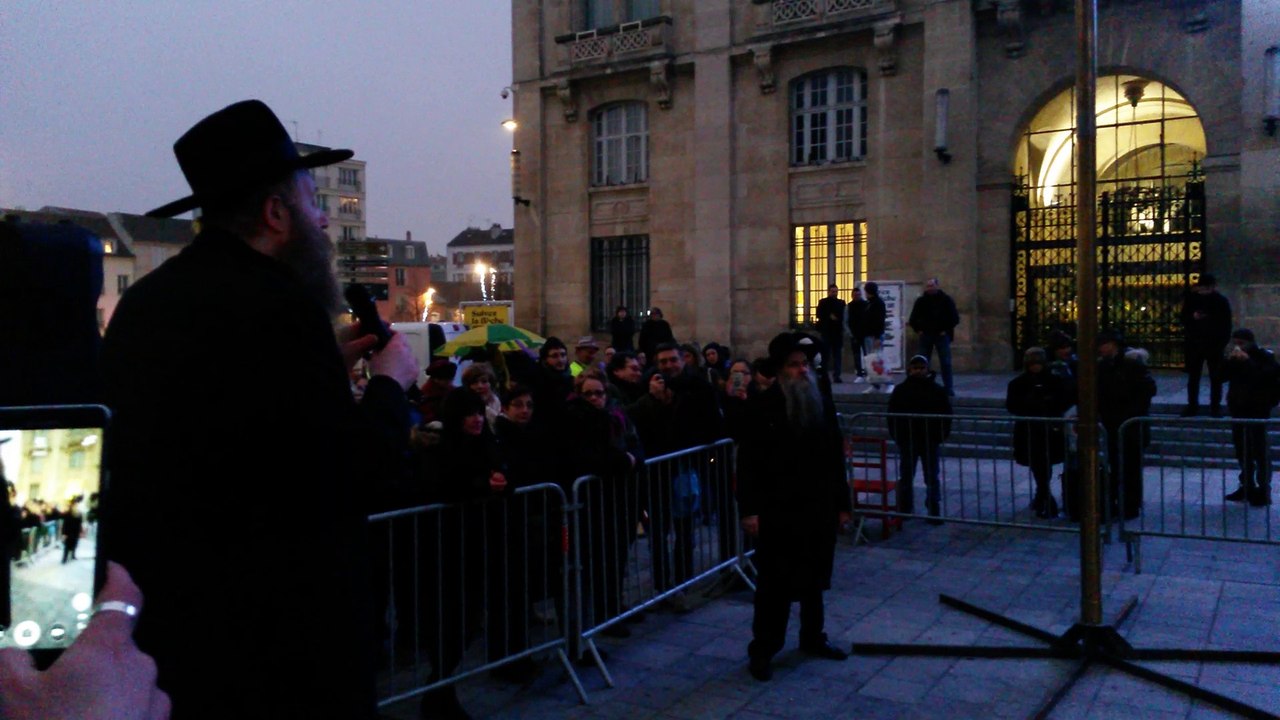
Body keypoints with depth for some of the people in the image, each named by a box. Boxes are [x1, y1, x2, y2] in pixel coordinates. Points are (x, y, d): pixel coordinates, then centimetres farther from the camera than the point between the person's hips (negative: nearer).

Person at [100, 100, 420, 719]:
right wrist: (390, 382, -4)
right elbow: (363, 479, -21)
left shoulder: (142, 302, 5)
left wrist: (327, 364, 11)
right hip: (276, 631, -8)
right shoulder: (278, 305, -21)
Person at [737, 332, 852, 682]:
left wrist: (842, 503, 8)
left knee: (814, 578, 17)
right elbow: (749, 463, -10)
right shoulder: (762, 406, -9)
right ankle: (762, 650, 14)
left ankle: (813, 637, 35)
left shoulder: (822, 400, 5)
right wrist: (749, 509, -15)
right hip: (778, 511, -4)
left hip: (819, 509, 5)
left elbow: (836, 455, 8)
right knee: (774, 584, 3)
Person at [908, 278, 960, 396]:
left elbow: (955, 318, -1)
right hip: (925, 335, 3)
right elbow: (913, 318, 13)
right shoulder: (921, 301, 6)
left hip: (942, 335, -2)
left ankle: (949, 388, 0)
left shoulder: (946, 300, 0)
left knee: (945, 363, -4)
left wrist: (946, 330, -6)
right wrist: (918, 330, 3)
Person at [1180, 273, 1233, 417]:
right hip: (1194, 344, 2)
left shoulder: (1221, 301, -2)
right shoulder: (1192, 299, 3)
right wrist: (1193, 317, -14)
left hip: (1214, 344, -2)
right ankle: (1192, 406, 12)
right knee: (1193, 377, 5)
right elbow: (1184, 318, 8)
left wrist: (1223, 342, -11)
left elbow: (1226, 324, -1)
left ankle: (1215, 407, 8)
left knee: (1216, 378, 3)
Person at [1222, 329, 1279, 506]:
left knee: (1260, 449, -6)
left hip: (1258, 409, -6)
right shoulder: (1235, 358, 10)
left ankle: (1264, 490, -1)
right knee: (1242, 449, 12)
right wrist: (1229, 362, -9)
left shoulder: (1264, 357, -8)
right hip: (1238, 408, 6)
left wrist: (1248, 361, -24)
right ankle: (1247, 486, 22)